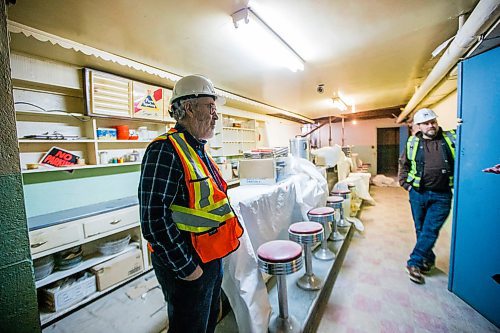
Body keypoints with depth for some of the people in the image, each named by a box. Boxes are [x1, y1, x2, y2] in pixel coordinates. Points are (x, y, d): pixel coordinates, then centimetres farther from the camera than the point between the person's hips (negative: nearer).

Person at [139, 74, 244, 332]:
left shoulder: (199, 151, 8)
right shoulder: (165, 151, -23)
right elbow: (154, 220, -26)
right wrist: (185, 267, -18)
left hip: (212, 259, 9)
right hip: (186, 266, -8)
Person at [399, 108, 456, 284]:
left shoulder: (451, 138, 1)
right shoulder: (413, 142, 3)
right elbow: (403, 164, 13)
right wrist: (405, 183, 5)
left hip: (441, 196, -1)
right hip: (418, 194, 2)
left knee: (430, 231, -1)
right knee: (421, 230, 12)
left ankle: (414, 263, 10)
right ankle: (428, 260, 31)